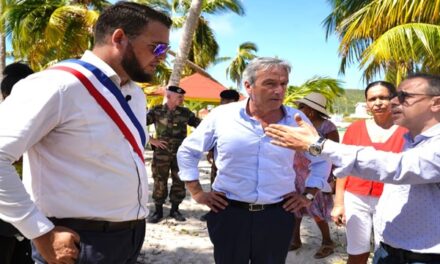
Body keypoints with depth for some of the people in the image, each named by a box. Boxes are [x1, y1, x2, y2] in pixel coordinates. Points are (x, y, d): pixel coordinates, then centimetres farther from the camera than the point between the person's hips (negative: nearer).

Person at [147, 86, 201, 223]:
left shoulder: (185, 112, 4)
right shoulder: (156, 111, -2)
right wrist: (151, 140, -9)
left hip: (180, 153, 3)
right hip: (162, 153, -2)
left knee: (179, 181, 6)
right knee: (160, 182, 2)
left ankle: (175, 210, 19)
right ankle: (158, 211, 14)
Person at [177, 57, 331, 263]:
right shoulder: (221, 115, -5)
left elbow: (322, 160, 14)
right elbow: (187, 152, 6)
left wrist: (308, 195, 7)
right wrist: (197, 193, 2)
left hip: (277, 216, 2)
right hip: (229, 213, -1)